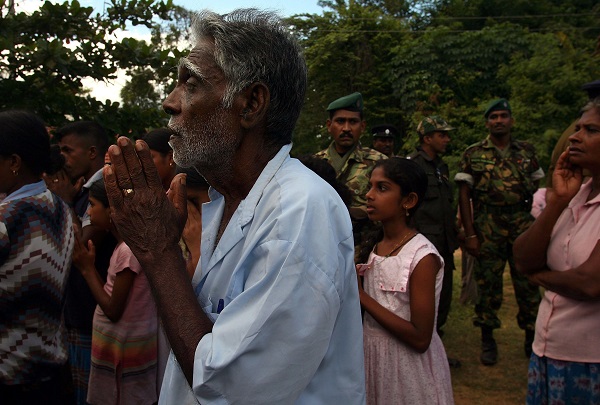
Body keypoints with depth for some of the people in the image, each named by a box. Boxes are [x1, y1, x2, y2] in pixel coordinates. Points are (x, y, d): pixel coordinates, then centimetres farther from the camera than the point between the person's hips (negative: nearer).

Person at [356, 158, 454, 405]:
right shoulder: (375, 245, 1)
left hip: (409, 367, -7)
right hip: (373, 357, 7)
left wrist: (360, 294, -22)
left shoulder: (423, 257, -21)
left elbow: (420, 338, -24)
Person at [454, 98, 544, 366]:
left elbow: (539, 189, 14)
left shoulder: (526, 151, 10)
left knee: (528, 282, 4)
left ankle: (532, 337, 20)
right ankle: (487, 340, 18)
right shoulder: (473, 154, 3)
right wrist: (470, 234, -6)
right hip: (488, 228, -2)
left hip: (523, 225, 2)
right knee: (488, 283, 4)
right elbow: (464, 194, 0)